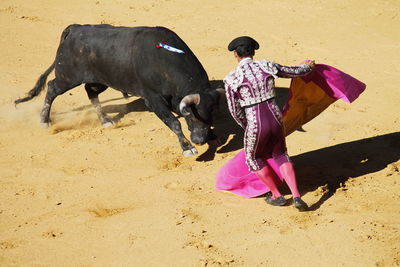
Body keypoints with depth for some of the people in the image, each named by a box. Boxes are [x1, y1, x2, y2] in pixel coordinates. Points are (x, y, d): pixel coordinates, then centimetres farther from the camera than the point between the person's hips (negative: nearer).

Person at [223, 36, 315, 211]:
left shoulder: (232, 79, -12)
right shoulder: (268, 67, -2)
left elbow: (235, 111, -5)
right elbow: (294, 72, 14)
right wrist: (308, 66, 38)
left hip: (255, 125, -4)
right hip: (275, 118, 4)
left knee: (253, 158, 27)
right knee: (280, 155, 28)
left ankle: (276, 195, 34)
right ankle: (296, 197, 14)